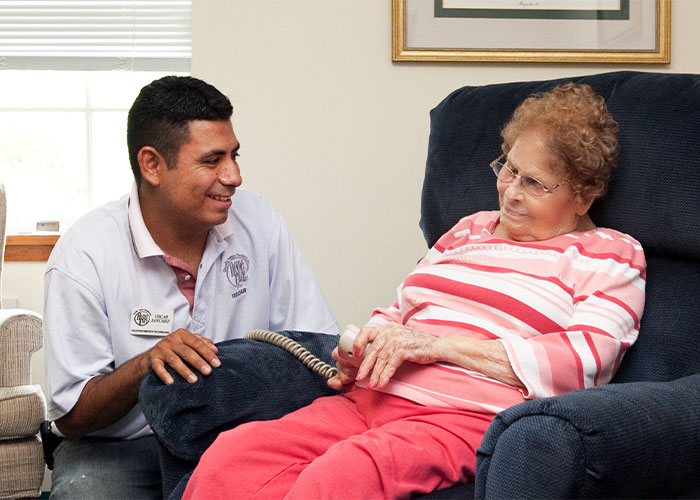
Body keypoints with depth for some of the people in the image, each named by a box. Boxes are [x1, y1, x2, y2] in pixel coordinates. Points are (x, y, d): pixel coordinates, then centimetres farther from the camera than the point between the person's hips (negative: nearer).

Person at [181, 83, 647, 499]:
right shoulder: (470, 229, 29)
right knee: (230, 455, -23)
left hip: (466, 416, -6)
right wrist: (367, 346, 7)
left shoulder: (611, 255, 10)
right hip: (372, 399, 6)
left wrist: (439, 344, -10)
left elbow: (586, 361, -7)